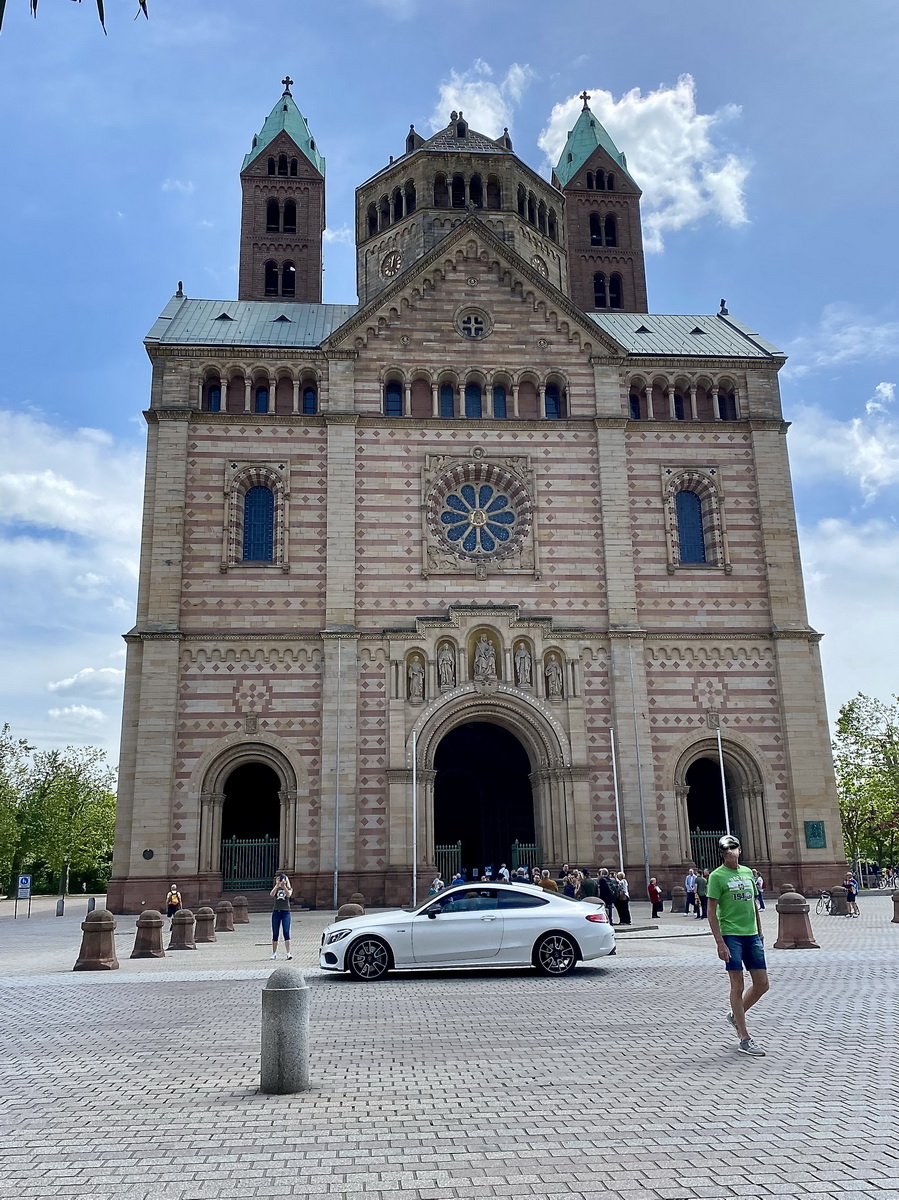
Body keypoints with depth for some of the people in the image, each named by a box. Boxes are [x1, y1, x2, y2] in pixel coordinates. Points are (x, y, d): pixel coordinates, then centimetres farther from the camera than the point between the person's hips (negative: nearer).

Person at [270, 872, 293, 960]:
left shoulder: (289, 889, 6)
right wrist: (277, 885, -25)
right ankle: (274, 953, 15)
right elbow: (271, 894, -13)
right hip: (276, 912, 2)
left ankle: (288, 953, -12)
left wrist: (284, 886, -25)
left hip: (285, 912, -2)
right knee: (275, 934, 6)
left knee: (286, 933, -10)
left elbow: (289, 895, -16)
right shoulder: (276, 889, 9)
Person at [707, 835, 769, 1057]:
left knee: (762, 984, 7)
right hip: (731, 936, -6)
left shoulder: (748, 872, 13)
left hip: (752, 935, 7)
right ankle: (745, 1040, 5)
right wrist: (720, 943, -15)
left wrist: (760, 932, 19)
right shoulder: (717, 876, -7)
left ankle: (735, 1016, 29)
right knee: (738, 986, -2)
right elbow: (711, 912, -9)